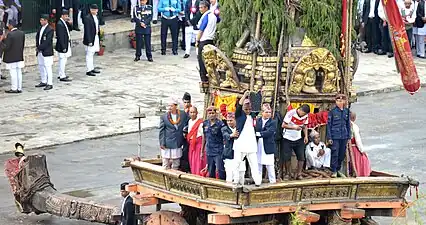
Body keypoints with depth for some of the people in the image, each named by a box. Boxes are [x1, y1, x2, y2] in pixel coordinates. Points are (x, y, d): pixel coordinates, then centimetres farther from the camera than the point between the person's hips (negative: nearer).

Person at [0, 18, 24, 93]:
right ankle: (19, 88, 16)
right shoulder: (22, 33, 3)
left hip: (11, 58, -7)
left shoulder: (10, 34, -19)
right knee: (19, 73, 11)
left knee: (13, 73, 0)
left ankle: (14, 88, 5)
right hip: (19, 57, 7)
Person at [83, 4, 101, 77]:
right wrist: (89, 41, -21)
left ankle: (92, 68, 26)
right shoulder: (87, 18, -17)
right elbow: (87, 31, -19)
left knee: (92, 54, 17)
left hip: (96, 37, 9)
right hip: (91, 39, -9)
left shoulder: (96, 17, 9)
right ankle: (89, 70, 1)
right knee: (89, 55, -3)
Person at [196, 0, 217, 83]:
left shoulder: (205, 16, -13)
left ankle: (204, 78, -2)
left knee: (202, 60, -2)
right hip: (211, 40, 8)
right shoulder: (213, 16, 9)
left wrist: (197, 41, -5)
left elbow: (201, 30, -12)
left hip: (204, 40, -8)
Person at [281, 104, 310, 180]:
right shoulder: (290, 114, -18)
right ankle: (288, 173, 14)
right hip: (287, 139, -4)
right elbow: (283, 125, -17)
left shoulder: (305, 116, -3)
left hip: (298, 139, 4)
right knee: (287, 157, -2)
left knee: (301, 157, -4)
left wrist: (306, 136, -2)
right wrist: (294, 127, -27)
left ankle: (298, 174, 4)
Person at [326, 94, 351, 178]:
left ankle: (338, 170, 23)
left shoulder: (346, 111, 7)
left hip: (344, 136, 4)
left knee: (342, 154, 9)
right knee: (335, 154, -6)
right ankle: (334, 171, 2)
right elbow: (328, 125, -3)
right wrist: (329, 137, -7)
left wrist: (349, 137, 11)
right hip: (335, 136, -4)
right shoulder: (332, 112, -5)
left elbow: (348, 124, 14)